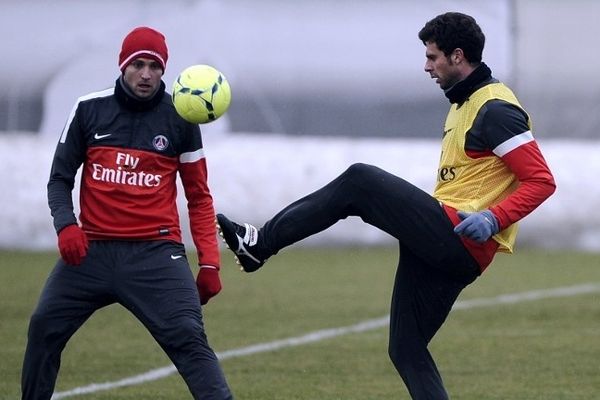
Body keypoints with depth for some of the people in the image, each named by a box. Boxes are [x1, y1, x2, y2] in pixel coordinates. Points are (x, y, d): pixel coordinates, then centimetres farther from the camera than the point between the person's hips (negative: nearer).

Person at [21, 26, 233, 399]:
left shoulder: (180, 120, 1)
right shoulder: (89, 109, 3)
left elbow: (199, 197, 8)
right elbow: (61, 177, 9)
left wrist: (210, 262, 0)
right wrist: (66, 224, -10)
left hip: (156, 254, -2)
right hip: (91, 250, 2)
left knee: (188, 339, -16)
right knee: (44, 329, 4)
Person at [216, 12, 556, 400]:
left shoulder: (495, 109, -11)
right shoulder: (464, 103, 20)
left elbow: (541, 181, -16)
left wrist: (493, 219, -27)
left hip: (459, 236, -10)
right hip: (452, 250, 10)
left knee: (359, 181, -13)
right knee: (406, 350, 7)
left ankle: (261, 242, -7)